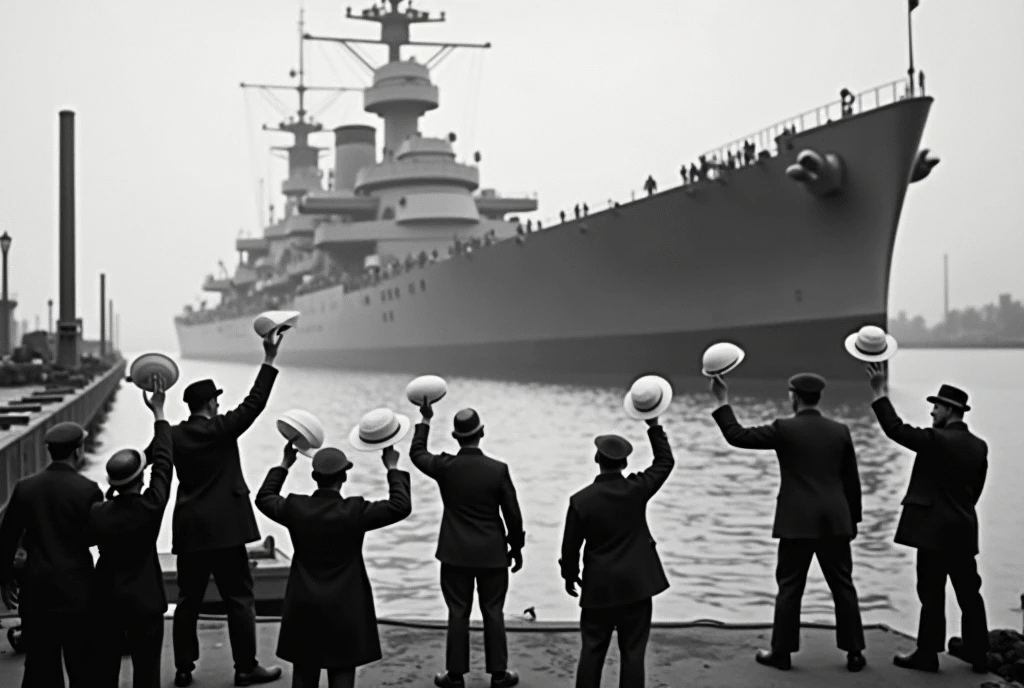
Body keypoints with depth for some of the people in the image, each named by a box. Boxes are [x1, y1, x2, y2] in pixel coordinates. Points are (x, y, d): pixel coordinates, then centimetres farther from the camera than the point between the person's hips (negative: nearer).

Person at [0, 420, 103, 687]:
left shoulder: (24, 487, -2)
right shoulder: (88, 490, -13)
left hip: (36, 590, 3)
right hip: (76, 592, -3)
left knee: (39, 665, 12)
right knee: (82, 666, 9)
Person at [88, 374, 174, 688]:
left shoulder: (96, 514, -10)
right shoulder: (150, 508, -18)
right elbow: (162, 464, -9)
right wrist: (158, 413, -2)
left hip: (106, 599, 3)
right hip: (144, 600, -3)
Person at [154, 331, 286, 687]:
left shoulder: (172, 435, 3)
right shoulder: (222, 428, -10)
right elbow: (255, 403, -10)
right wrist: (269, 358, -8)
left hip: (188, 530, 5)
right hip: (225, 528, -5)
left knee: (188, 600, 12)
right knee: (239, 599, 3)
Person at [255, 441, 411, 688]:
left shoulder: (295, 508, -6)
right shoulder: (355, 511, -16)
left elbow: (263, 498, 14)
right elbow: (401, 506, -9)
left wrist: (284, 465, 21)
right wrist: (392, 469, 1)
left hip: (304, 608, 3)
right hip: (344, 608, -3)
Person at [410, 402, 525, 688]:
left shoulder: (444, 467, -10)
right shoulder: (498, 470, -13)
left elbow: (416, 453, 12)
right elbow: (512, 514, -6)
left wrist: (425, 420, 23)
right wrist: (516, 547, 8)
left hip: (456, 554, 1)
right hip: (492, 554, 0)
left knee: (458, 614, 8)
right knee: (493, 613, 10)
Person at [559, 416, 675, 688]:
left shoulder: (581, 500, -11)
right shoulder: (637, 490, -9)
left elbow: (571, 547, -4)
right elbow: (665, 461, 8)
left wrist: (570, 575, 14)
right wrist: (653, 426, 12)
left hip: (598, 587, 0)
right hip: (637, 585, 0)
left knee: (592, 651, 10)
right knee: (633, 652, 6)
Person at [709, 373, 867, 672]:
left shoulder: (784, 429, -8)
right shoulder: (840, 431, 5)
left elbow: (737, 435, -6)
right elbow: (852, 480, 9)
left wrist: (722, 400, 2)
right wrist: (853, 519, 18)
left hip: (797, 522, -3)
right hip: (835, 521, 4)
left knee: (790, 586, 4)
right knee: (843, 585, 10)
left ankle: (782, 652, 9)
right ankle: (854, 652, 12)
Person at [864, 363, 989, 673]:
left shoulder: (937, 439, -15)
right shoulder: (979, 446, 8)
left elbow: (896, 430, -18)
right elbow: (976, 489, 14)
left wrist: (880, 394, -13)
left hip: (935, 528, -7)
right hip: (964, 530, 7)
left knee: (932, 593, -1)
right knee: (969, 591, 13)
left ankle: (927, 654, 5)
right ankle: (977, 651, 21)